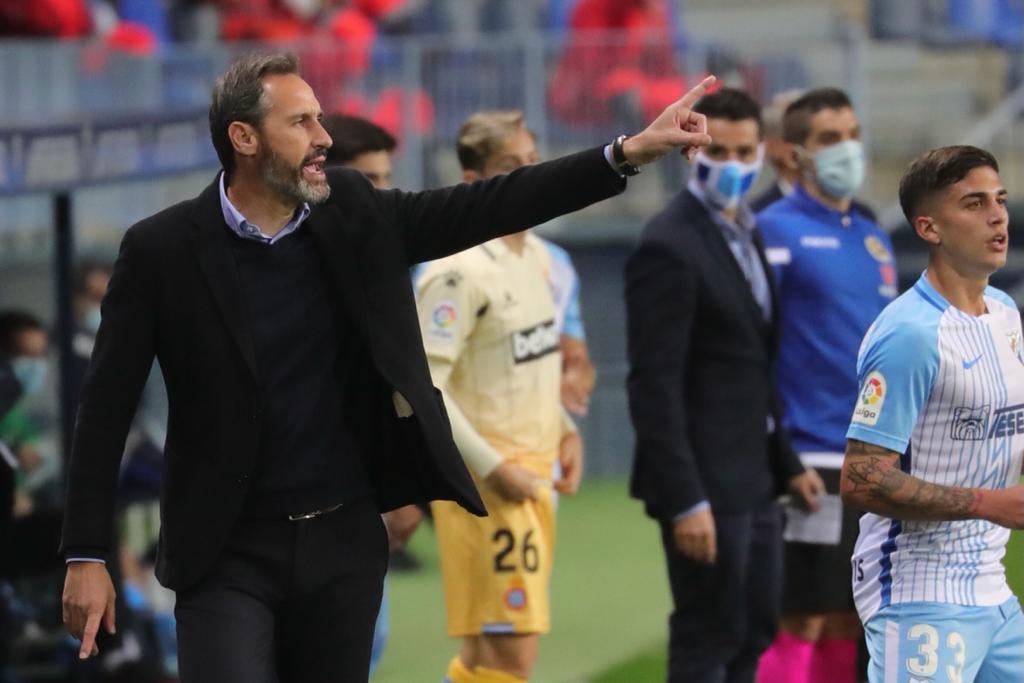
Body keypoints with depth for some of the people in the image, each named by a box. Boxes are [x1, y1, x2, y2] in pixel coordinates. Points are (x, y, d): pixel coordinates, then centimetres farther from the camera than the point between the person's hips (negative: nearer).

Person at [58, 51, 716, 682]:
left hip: (345, 542, 4)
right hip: (228, 553, -4)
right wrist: (86, 556, -9)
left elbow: (489, 205, 1)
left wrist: (632, 151, -8)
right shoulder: (163, 248, -8)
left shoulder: (354, 214, 2)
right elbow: (107, 408, -6)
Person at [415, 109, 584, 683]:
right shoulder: (459, 272, -16)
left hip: (535, 482, 9)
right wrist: (492, 468, -19)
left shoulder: (538, 256, 12)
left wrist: (565, 430, 10)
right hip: (486, 485, -9)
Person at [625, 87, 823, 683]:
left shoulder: (746, 235, 13)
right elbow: (654, 385, -20)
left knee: (755, 633, 14)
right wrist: (685, 501, -23)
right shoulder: (669, 248, -16)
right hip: (706, 484, -9)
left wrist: (787, 463, 16)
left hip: (753, 482, 9)